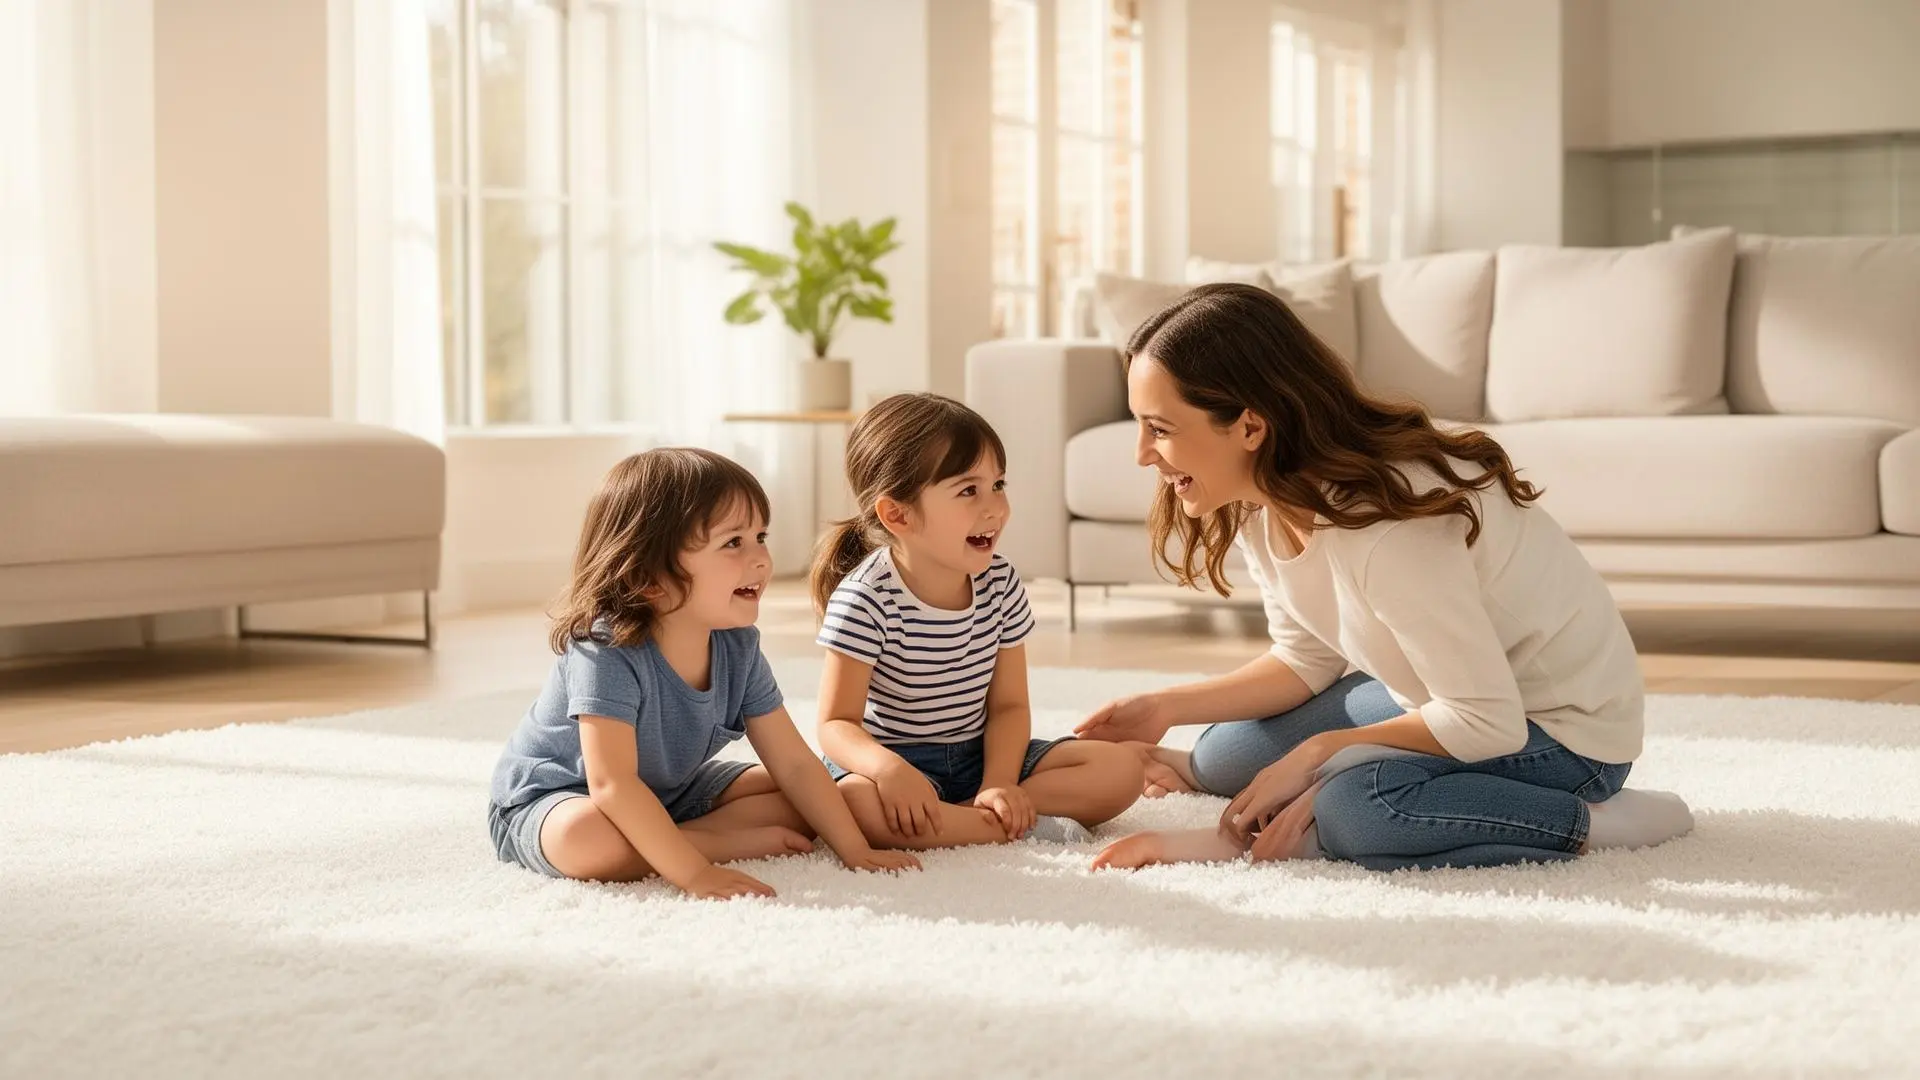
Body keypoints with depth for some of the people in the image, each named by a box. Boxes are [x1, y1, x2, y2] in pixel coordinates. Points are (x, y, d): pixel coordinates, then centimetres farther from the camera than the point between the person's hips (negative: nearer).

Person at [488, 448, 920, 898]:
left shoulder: (738, 647, -12)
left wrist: (855, 850, -14)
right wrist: (693, 872, -44)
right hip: (550, 796, -7)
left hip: (666, 794, 7)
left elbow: (794, 763, -7)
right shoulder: (608, 653, -34)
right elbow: (612, 784, -39)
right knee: (588, 836, -41)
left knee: (798, 808, -1)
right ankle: (743, 842, -22)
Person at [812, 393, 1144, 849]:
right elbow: (837, 724, -18)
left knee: (1122, 770, -10)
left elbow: (1008, 705, 0)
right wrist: (887, 767, -40)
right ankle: (1026, 826, -27)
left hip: (979, 755, 5)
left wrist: (998, 785, -18)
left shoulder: (1000, 582, -2)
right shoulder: (865, 599, -18)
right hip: (897, 759, -5)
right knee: (854, 802, -40)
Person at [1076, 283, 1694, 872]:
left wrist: (1317, 752, -20)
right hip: (1453, 696, 8)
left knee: (1358, 806, -32)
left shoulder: (1387, 525, -34)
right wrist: (1168, 708, -10)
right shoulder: (1262, 502, -8)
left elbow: (1487, 724, -29)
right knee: (1226, 757, 2)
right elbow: (1307, 661, 3)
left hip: (1564, 726, -8)